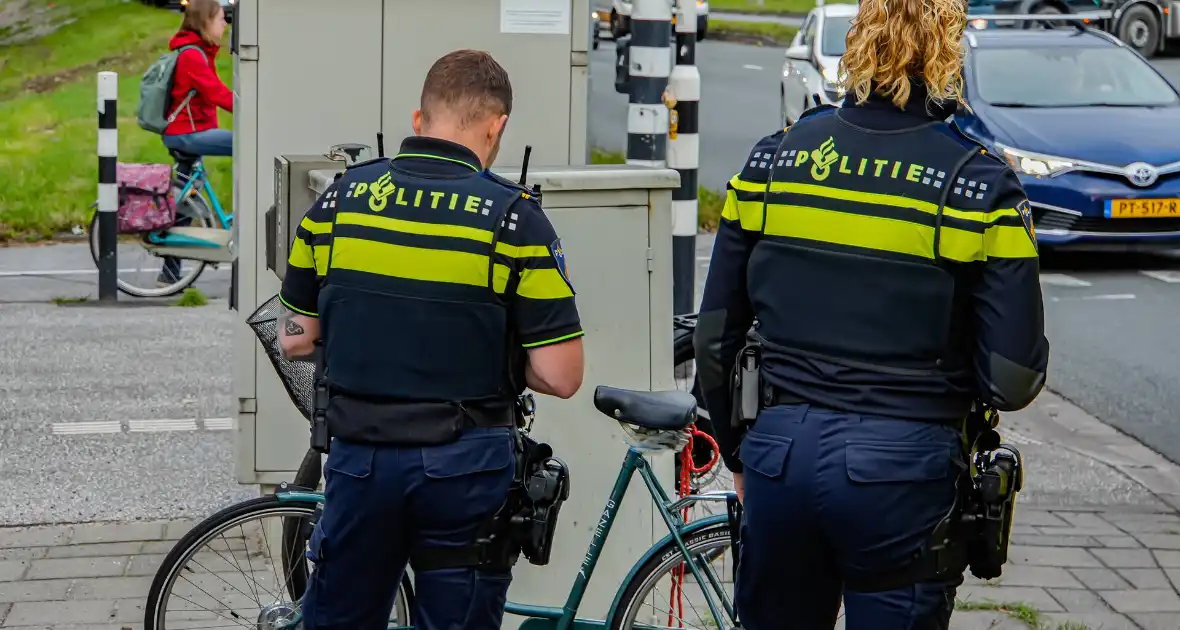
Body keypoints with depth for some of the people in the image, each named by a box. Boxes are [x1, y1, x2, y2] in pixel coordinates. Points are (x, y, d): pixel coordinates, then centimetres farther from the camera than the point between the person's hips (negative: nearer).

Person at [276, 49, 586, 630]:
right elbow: (560, 377, -11)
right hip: (464, 470, -2)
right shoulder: (513, 217, -9)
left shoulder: (340, 199, 0)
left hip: (361, 458, 3)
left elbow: (296, 339, 7)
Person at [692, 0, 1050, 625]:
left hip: (781, 453, 3)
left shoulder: (772, 159, 2)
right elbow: (1014, 378, -9)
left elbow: (715, 340, 6)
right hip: (904, 468, -3)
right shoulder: (981, 185, -7)